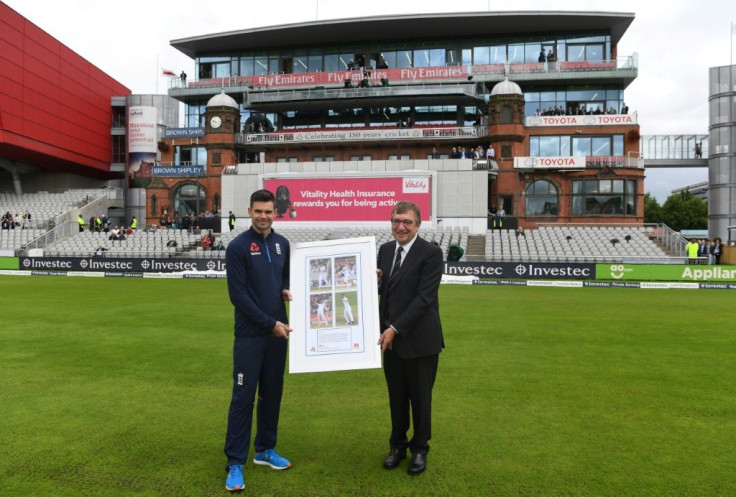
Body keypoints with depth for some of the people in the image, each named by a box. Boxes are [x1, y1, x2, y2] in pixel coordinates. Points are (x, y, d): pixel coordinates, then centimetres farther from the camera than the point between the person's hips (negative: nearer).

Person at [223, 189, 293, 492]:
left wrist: (287, 290, -5)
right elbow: (237, 294, -13)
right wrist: (270, 323, -14)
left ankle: (265, 450, 29)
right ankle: (235, 462, 10)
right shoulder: (238, 247, -9)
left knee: (272, 393, 13)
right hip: (250, 334, -5)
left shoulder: (282, 244, 7)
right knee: (243, 396, -1)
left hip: (278, 331, 5)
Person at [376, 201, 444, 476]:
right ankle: (397, 444, 36)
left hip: (419, 339, -5)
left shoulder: (431, 253, -14)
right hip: (390, 338, 5)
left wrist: (396, 328, -22)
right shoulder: (385, 249, 5)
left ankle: (420, 448, 32)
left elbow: (424, 298, -20)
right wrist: (375, 281, -9)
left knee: (420, 397, 12)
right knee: (396, 396, 17)